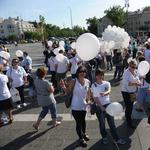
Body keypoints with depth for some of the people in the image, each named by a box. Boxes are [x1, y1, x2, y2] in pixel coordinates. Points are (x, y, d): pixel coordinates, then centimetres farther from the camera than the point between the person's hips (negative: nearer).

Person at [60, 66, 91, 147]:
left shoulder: (88, 82, -6)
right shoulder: (73, 81, -17)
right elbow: (68, 91, -6)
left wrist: (88, 100, 6)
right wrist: (63, 86, -23)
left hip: (83, 105, 4)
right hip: (75, 106, -4)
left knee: (83, 120, 24)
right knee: (78, 123, 6)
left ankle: (84, 133, 53)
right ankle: (81, 139, 31)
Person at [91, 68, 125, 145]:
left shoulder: (107, 83, 0)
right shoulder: (94, 85, -6)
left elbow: (109, 91, -20)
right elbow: (95, 98, -10)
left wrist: (104, 93, -44)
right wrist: (101, 107, -15)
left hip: (108, 105, 2)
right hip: (99, 107, -2)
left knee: (112, 122, 7)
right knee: (102, 123, 11)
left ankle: (116, 139, 20)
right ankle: (104, 137, 35)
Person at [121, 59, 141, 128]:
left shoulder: (136, 71, 3)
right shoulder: (126, 72, -20)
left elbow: (137, 79, 12)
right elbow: (125, 83, -27)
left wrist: (138, 82, -11)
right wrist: (134, 83, -35)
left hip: (133, 92, 7)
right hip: (126, 92, -7)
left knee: (131, 107, 18)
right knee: (128, 108, -2)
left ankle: (129, 119, 38)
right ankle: (129, 123, 14)